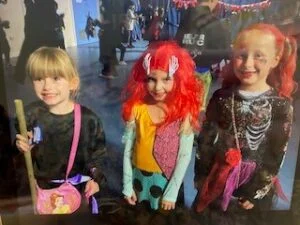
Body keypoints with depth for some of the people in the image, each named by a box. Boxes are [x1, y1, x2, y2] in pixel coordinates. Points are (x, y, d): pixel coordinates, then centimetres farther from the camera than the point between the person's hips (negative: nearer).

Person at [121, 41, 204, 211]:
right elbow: (128, 148, -6)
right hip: (139, 177, 2)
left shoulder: (184, 111, -16)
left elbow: (185, 155, -12)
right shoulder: (136, 108, -13)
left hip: (167, 180, -1)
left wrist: (171, 193, -9)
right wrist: (127, 185, -2)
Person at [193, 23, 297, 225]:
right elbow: (205, 141, -2)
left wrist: (255, 193, -9)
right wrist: (201, 179, -1)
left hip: (257, 185, -1)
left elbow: (276, 156, -10)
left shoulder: (281, 105, -12)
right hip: (220, 181, 2)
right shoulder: (222, 98, -7)